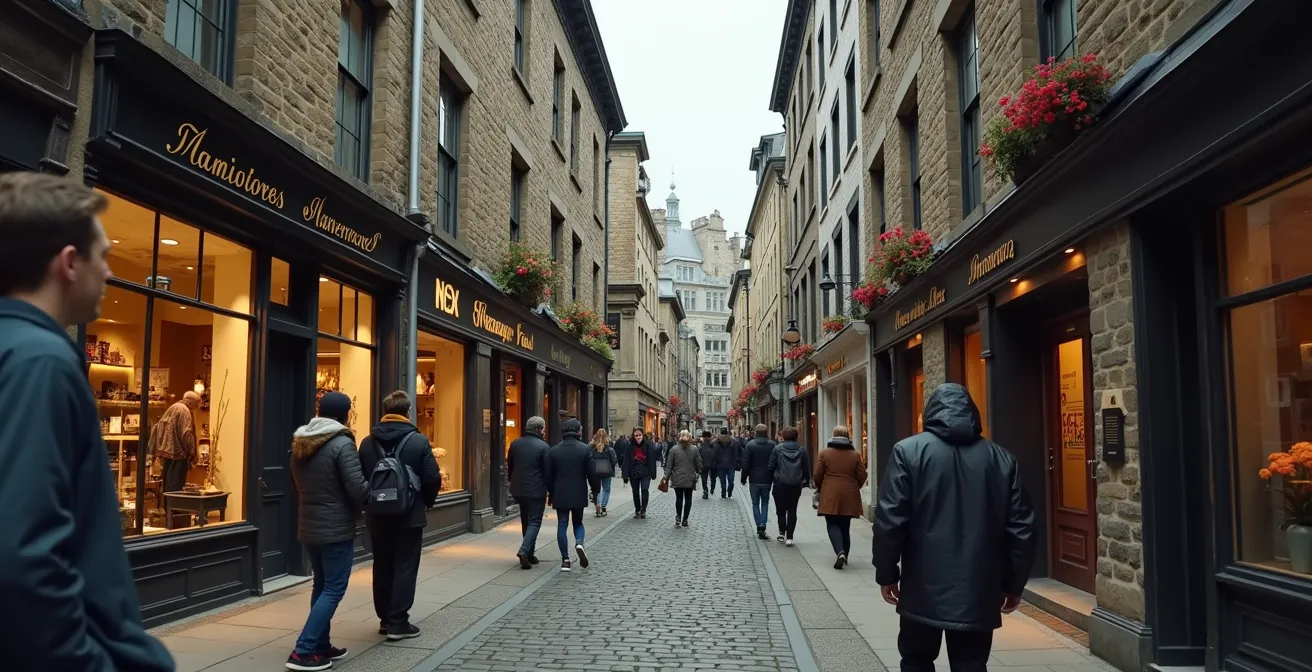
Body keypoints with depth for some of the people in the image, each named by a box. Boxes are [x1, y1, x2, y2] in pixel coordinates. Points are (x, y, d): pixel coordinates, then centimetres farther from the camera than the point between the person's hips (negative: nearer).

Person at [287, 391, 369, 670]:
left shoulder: (299, 443, 7)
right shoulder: (342, 444, -18)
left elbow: (299, 485, 16)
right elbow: (358, 489, -19)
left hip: (308, 526, 8)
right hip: (336, 529, -8)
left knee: (321, 585, 17)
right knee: (333, 589, -2)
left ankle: (320, 646, 22)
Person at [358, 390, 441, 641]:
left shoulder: (367, 442, 1)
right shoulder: (418, 441, -10)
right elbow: (433, 479, -11)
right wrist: (426, 503, 7)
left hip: (377, 516, 4)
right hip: (409, 516, -4)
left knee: (382, 567, 14)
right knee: (404, 567, 2)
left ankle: (385, 619, 21)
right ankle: (398, 622, 2)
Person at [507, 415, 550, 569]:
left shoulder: (515, 444, 5)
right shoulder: (543, 446, -10)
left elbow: (509, 467, 11)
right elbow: (547, 471, -8)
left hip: (518, 489, 6)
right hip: (536, 490, -6)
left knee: (526, 521, 18)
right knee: (534, 522, 0)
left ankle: (530, 553, 21)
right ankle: (524, 550, -18)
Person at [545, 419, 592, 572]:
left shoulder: (553, 451, -2)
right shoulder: (585, 449, -7)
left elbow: (549, 476, 2)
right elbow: (591, 473, -7)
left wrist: (551, 494, 14)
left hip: (560, 495, 1)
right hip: (579, 494, 0)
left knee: (562, 525, 7)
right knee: (578, 522, 17)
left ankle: (565, 560, 3)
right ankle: (579, 543, -12)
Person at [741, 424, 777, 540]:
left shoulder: (750, 445, -6)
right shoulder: (772, 445, -3)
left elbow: (745, 463, -6)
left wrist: (744, 478, 4)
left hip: (754, 479, -1)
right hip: (767, 480, 1)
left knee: (755, 504, 11)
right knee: (765, 503, 11)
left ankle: (759, 527, 7)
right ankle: (762, 527, -5)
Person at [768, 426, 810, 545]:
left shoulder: (777, 449, -6)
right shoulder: (802, 450, 0)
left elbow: (771, 467, -5)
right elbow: (806, 469, 4)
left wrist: (772, 479, 9)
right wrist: (806, 482, 16)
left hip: (780, 484, -2)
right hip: (795, 485, 2)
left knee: (781, 510, 13)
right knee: (792, 511, 8)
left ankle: (782, 533, 11)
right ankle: (789, 537, 2)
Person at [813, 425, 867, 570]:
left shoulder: (824, 453, -2)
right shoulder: (855, 455, 2)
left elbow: (817, 476, -1)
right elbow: (862, 476, 3)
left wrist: (820, 489, 17)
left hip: (830, 495, -2)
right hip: (849, 497, 2)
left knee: (833, 525, 0)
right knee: (845, 526, 14)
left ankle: (840, 552, -21)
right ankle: (844, 555, 21)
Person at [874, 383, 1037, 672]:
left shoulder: (909, 451, -5)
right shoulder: (1001, 458, 4)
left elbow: (890, 520, -10)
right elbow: (1021, 529, 4)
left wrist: (886, 574, 1)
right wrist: (1014, 584, 14)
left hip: (924, 588, -2)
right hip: (978, 591, 2)